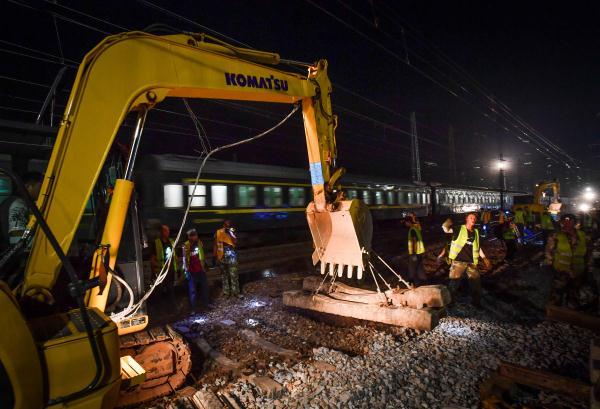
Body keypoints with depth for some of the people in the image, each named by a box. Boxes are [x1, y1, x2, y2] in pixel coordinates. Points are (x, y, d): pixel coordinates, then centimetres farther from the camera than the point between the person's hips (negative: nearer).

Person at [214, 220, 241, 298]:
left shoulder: (232, 232, -4)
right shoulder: (218, 232, -2)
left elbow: (235, 242, -19)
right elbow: (215, 245, 3)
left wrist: (231, 233, -23)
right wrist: (215, 256, 2)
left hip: (231, 256, -1)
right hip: (221, 256, 1)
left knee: (234, 274, 0)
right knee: (224, 274, 14)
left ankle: (235, 292, 10)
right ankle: (226, 291, 27)